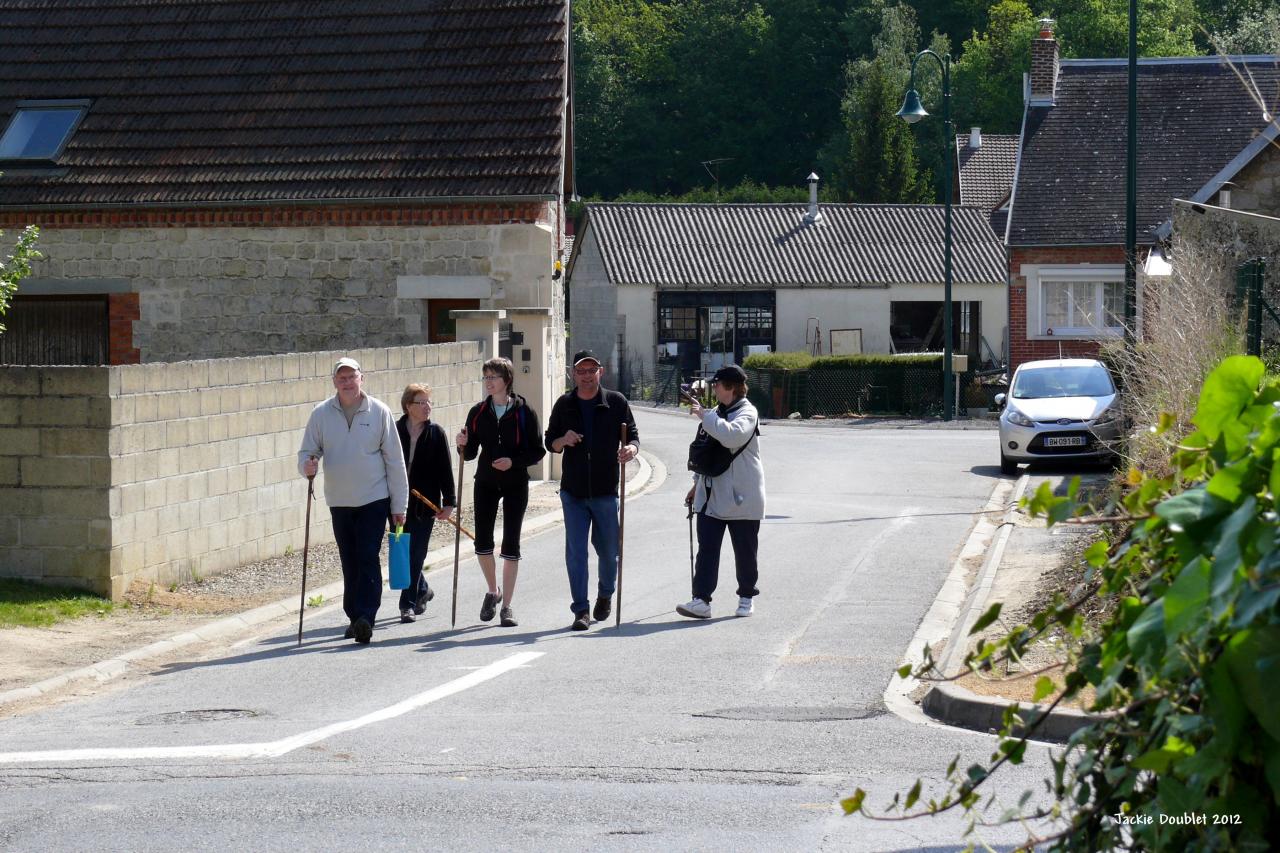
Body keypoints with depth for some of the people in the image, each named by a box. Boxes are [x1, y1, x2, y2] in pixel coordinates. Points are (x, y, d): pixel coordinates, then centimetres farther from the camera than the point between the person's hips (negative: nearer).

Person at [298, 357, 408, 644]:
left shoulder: (379, 412, -3)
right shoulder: (321, 414, 2)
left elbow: (395, 460, 0)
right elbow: (307, 452, 8)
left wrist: (399, 505, -1)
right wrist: (308, 465, -18)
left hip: (374, 500, -3)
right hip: (339, 501, 3)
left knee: (368, 559, -10)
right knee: (349, 562, 9)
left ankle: (365, 617, -14)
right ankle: (355, 617, 19)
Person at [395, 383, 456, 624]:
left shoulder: (436, 434, 0)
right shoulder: (395, 432, 0)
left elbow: (445, 470, 1)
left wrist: (449, 502, -3)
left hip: (425, 504, -2)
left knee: (415, 555, -3)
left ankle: (408, 604, 4)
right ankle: (422, 591, 33)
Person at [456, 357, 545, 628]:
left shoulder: (524, 412, -6)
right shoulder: (478, 413, 3)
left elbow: (537, 451, -4)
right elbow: (470, 454, 6)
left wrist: (513, 461, -19)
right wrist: (463, 445, -15)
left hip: (515, 484, -3)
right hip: (485, 483, 3)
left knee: (511, 545, -1)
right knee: (482, 542, -1)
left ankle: (507, 605, 5)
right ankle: (493, 591, 25)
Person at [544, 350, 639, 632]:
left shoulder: (616, 403, 1)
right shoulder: (564, 405, 6)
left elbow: (633, 435, 3)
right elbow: (550, 443, 13)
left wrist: (631, 448, -21)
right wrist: (563, 441, -11)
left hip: (605, 491, -1)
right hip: (573, 491, 1)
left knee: (608, 550, 10)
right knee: (575, 552, -5)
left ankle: (606, 595, 37)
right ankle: (581, 610, -1)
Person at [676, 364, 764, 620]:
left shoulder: (747, 413, -11)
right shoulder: (716, 413, 16)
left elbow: (731, 436, -32)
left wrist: (704, 416, -25)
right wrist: (698, 483, 24)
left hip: (740, 497, -7)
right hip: (712, 495, 7)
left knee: (744, 550, 6)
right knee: (707, 548, -3)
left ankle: (746, 597, 21)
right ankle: (701, 600, -8)